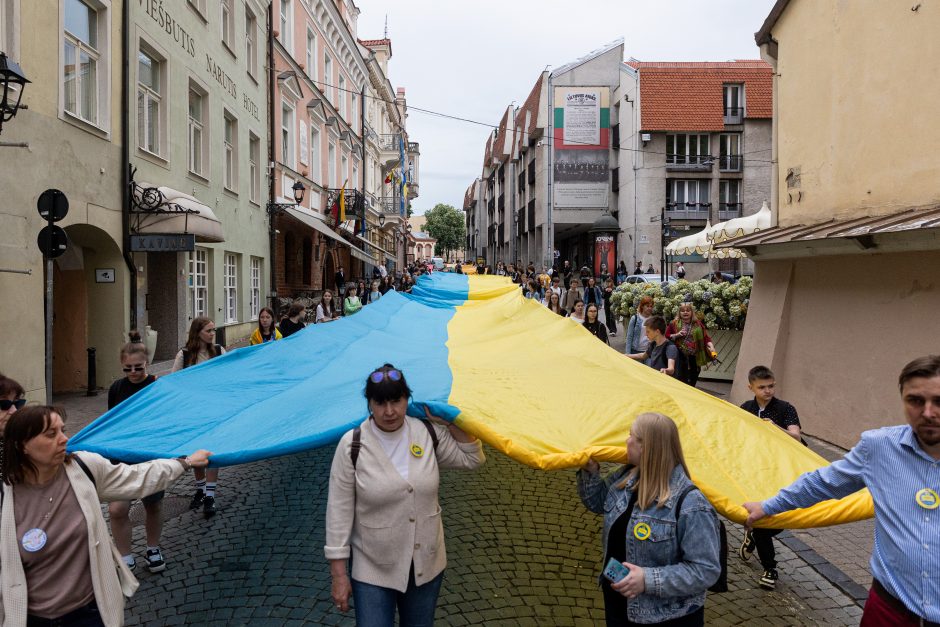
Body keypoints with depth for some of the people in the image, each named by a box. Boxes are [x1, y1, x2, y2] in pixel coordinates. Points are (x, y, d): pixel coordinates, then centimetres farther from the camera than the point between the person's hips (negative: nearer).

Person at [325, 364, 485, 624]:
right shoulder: (352, 445, -16)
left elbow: (473, 459, 6)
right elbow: (339, 510, -11)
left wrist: (449, 422, -6)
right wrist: (339, 574, -9)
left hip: (426, 562, 4)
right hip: (372, 568, -3)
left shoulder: (429, 433, -6)